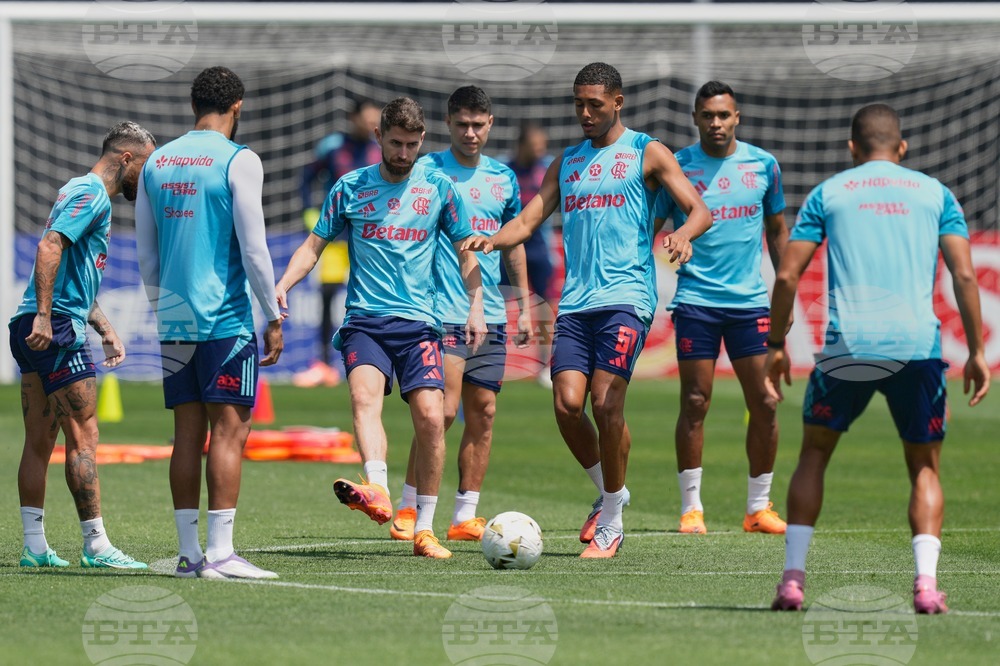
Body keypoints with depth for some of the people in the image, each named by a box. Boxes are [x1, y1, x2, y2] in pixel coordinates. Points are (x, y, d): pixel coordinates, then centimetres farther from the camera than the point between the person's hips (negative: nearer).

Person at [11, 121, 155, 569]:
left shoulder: (84, 193, 24)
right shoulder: (91, 193, -8)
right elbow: (50, 247, -22)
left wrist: (104, 328, 28)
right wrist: (44, 315, -28)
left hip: (38, 329, 10)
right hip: (56, 329, -10)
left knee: (39, 443, 10)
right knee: (83, 438, -9)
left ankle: (34, 546, 11)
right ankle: (96, 546, -10)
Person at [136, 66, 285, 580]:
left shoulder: (156, 163, 11)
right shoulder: (238, 161, -7)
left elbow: (146, 254, 15)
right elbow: (253, 247, -10)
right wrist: (274, 315, -3)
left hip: (174, 321, 6)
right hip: (225, 318, -6)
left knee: (188, 433, 8)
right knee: (229, 430, -6)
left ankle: (189, 552, 7)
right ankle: (220, 553, -12)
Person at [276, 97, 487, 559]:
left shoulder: (438, 188, 9)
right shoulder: (350, 188, 7)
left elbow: (465, 247, 17)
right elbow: (315, 245, 10)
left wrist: (476, 306, 6)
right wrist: (283, 285, -6)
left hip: (419, 321, 1)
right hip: (364, 319, -1)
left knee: (430, 416, -12)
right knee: (365, 392, -28)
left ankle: (424, 529, -1)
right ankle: (378, 492, -50)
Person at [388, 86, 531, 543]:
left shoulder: (502, 178, 13)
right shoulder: (428, 171, -3)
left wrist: (524, 306, 18)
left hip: (491, 315, 6)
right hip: (443, 312, -6)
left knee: (482, 413, 4)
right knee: (443, 410, -14)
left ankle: (465, 517, 9)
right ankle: (408, 509, -4)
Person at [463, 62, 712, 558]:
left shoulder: (646, 153, 5)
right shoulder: (567, 162, 19)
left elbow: (699, 210, -2)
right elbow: (529, 219, 15)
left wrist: (684, 233, -25)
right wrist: (492, 240, -6)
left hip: (626, 297, -5)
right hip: (575, 301, 5)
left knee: (606, 404, -13)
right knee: (567, 404, -8)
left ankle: (611, 525, -2)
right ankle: (608, 492, 16)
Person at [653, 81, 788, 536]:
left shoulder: (762, 165, 6)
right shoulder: (676, 167, 0)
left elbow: (778, 230, 16)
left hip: (751, 299, 2)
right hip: (696, 300, -2)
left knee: (764, 403, -1)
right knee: (695, 403, -3)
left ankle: (759, 507, 10)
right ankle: (691, 508, 5)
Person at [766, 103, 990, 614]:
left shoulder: (828, 194, 12)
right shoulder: (934, 193, 13)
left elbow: (787, 274, 5)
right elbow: (964, 274, 2)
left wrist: (775, 346, 14)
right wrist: (976, 351, 6)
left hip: (847, 344, 0)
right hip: (917, 343, 0)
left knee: (813, 455, 18)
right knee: (925, 468, 14)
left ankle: (793, 577, 6)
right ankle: (926, 581, -6)